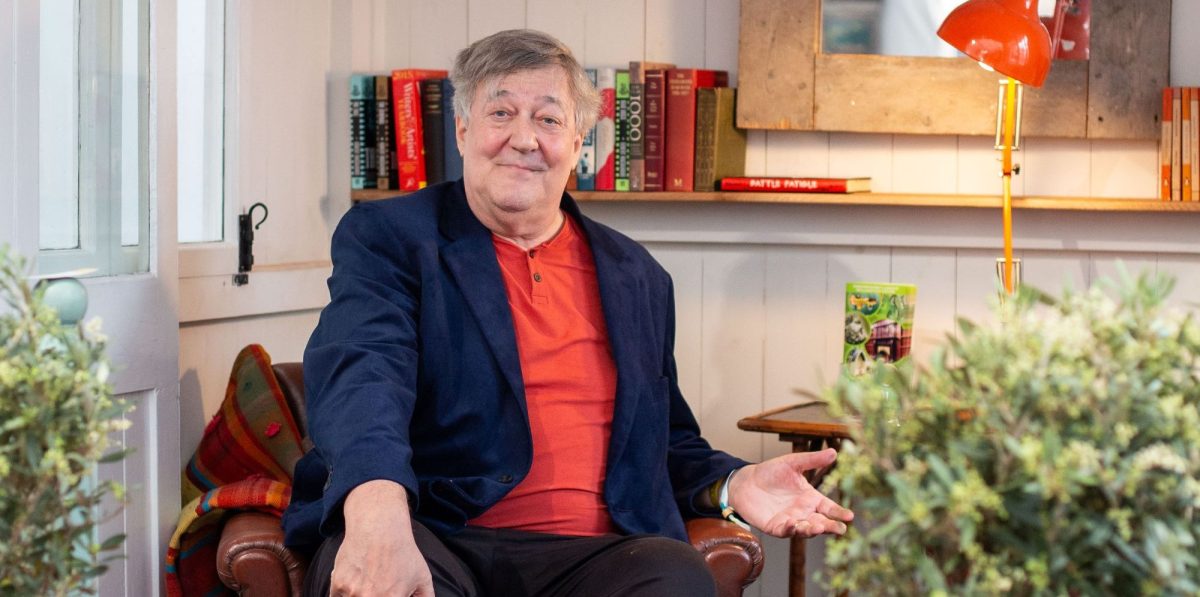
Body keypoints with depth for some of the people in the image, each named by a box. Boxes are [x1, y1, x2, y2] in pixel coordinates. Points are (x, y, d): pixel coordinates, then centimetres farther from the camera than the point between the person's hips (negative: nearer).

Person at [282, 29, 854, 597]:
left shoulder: (638, 277, 21)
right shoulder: (386, 237, 7)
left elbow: (664, 444, 28)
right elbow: (361, 370, -13)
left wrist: (733, 483, 4)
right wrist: (378, 511, -35)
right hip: (433, 538, -4)